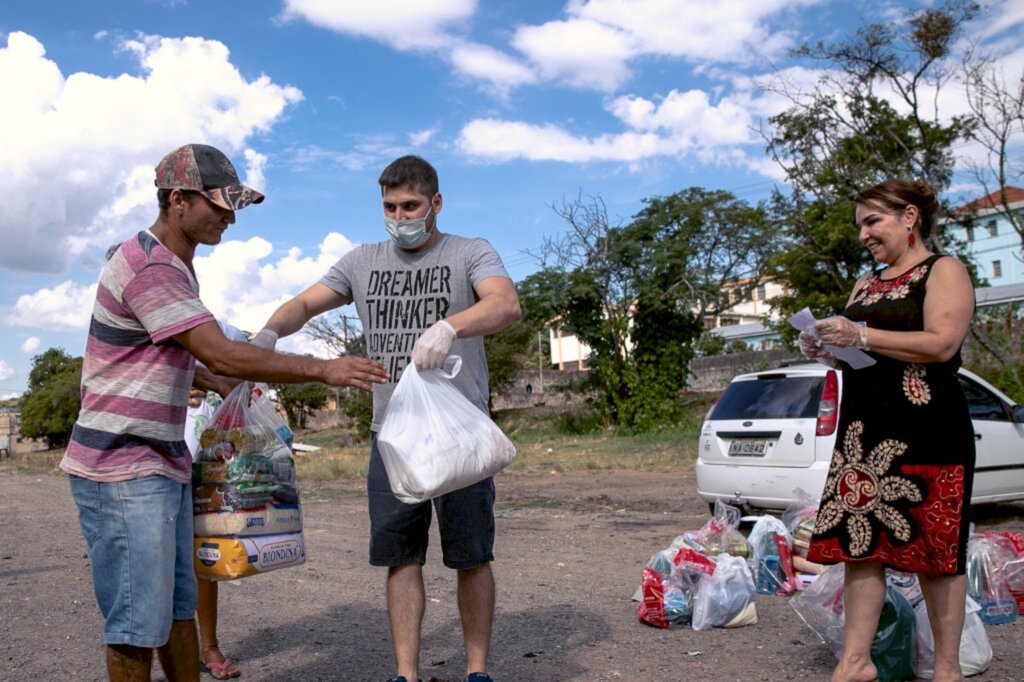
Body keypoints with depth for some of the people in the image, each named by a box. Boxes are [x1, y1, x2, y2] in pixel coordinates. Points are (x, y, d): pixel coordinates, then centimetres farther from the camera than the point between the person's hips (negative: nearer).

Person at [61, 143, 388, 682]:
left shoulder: (174, 267, 15)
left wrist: (213, 381, 12)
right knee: (139, 620, -3)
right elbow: (223, 354, -23)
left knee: (179, 604, 15)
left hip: (163, 463, 10)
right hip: (123, 468, -10)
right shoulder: (148, 267, -18)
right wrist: (324, 370, -20)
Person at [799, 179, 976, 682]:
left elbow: (942, 343, -16)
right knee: (859, 541, 4)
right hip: (863, 429, 7)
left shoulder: (943, 271, -1)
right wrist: (826, 349, 4)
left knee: (935, 547, 1)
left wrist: (861, 335, -18)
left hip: (925, 430, -7)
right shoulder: (866, 283, 19)